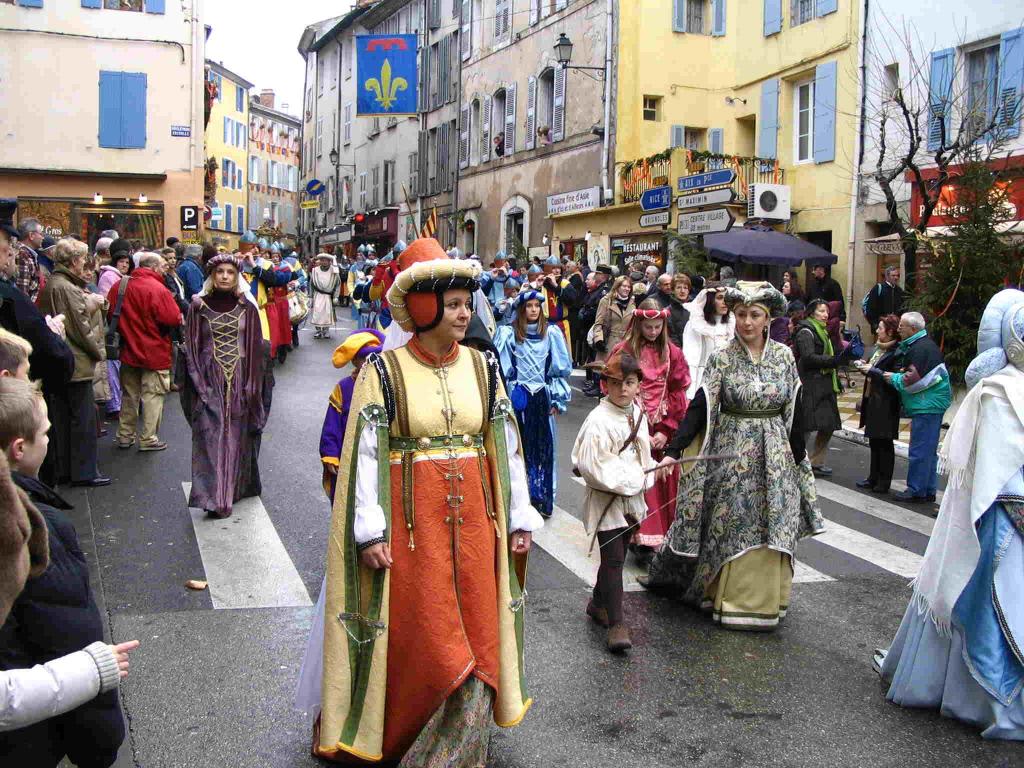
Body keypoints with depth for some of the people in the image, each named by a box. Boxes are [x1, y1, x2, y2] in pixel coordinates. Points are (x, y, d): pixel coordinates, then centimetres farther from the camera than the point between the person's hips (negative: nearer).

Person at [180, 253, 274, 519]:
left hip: (240, 380, 1)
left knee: (237, 435, 8)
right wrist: (198, 384, -7)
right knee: (211, 436, -7)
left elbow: (256, 347, 3)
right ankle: (215, 497, -8)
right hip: (210, 379, -1)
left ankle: (237, 486, 22)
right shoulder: (199, 306, 0)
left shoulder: (247, 307, 2)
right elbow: (191, 347, 1)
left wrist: (252, 386, -3)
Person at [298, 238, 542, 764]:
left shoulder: (481, 368, 4)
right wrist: (370, 531, -13)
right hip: (411, 524, -4)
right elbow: (364, 454, -8)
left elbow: (506, 446, 9)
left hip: (473, 523, 4)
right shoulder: (384, 372, -7)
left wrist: (519, 519, 9)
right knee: (418, 640, 3)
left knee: (473, 638, 9)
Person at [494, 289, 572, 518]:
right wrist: (504, 397, -3)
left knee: (543, 446, 3)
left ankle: (542, 498, 11)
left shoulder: (551, 333, 2)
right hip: (518, 398, -1)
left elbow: (560, 368, 4)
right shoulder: (509, 334, 0)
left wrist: (556, 400, 1)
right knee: (520, 446, 4)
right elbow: (501, 368, 1)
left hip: (543, 398, 1)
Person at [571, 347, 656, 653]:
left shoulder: (638, 414, 5)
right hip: (605, 500, -7)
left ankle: (598, 602, 36)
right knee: (613, 559, -9)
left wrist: (645, 475, -2)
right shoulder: (598, 420, -19)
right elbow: (593, 466, -22)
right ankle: (616, 623, -5)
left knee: (617, 556, 17)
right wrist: (634, 478, -16)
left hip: (632, 498, 7)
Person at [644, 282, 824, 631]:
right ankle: (730, 598, 13)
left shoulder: (784, 357, 2)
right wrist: (673, 450, -18)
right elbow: (700, 407, -9)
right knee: (732, 525, 0)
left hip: (774, 454, 2)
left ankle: (765, 599, 20)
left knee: (772, 525, 5)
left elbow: (794, 411, 8)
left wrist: (798, 457, 8)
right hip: (731, 451, -2)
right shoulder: (721, 359, -4)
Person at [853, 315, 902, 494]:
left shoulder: (896, 353, -16)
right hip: (872, 400, 9)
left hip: (885, 405, -9)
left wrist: (872, 370, -20)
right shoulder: (878, 348, 13)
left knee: (884, 443, 0)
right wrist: (864, 366, 4)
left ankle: (883, 482, 8)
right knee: (874, 442, 15)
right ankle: (874, 478, 23)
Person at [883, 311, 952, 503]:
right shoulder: (924, 344, 17)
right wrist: (902, 372, 8)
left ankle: (916, 491, 0)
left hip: (926, 407, -11)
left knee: (919, 451, -5)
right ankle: (929, 490, 21)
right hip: (932, 404, 11)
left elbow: (914, 379, -21)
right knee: (929, 450, 15)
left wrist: (894, 378, -7)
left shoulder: (921, 348, -17)